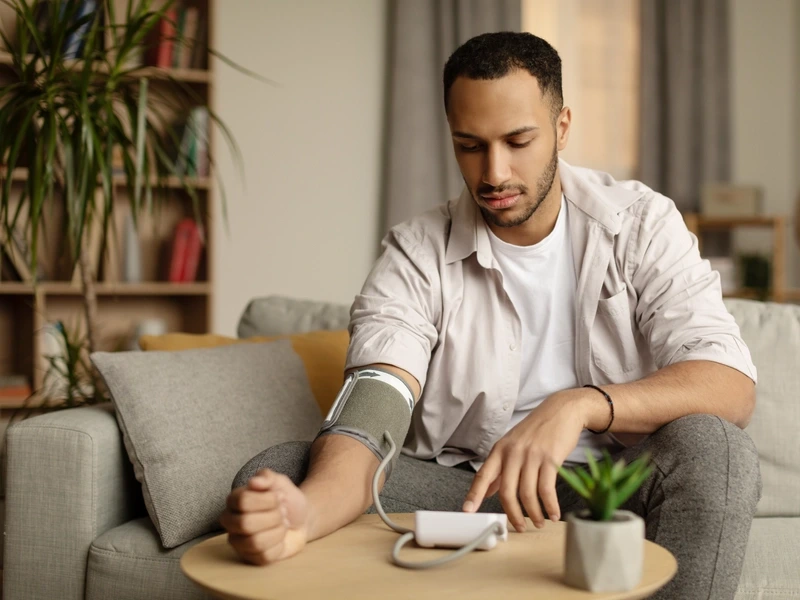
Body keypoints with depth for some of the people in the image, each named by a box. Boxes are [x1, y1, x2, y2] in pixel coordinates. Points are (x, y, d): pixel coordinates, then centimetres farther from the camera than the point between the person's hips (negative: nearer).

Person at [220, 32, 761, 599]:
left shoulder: (641, 223, -5)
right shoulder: (416, 255, -6)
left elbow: (732, 385, -17)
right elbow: (371, 419, -20)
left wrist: (580, 404, -36)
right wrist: (305, 510, -43)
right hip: (461, 490, 0)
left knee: (711, 444, -32)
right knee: (274, 473, -22)